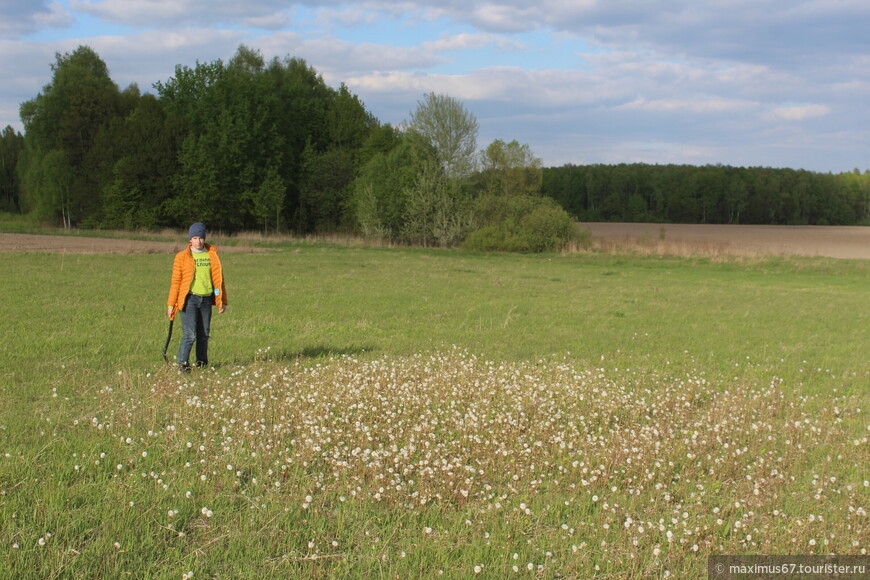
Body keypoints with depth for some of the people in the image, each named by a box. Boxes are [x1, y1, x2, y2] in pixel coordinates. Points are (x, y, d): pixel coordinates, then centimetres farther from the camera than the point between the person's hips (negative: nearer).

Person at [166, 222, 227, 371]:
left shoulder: (212, 255, 8)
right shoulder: (182, 257, 0)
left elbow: (218, 278, 13)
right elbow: (175, 281, 0)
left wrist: (222, 301, 12)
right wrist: (171, 304, -2)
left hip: (206, 299, 3)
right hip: (189, 299, -3)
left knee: (204, 334, 9)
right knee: (189, 334, -11)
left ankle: (202, 362, 21)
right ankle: (182, 364, -5)